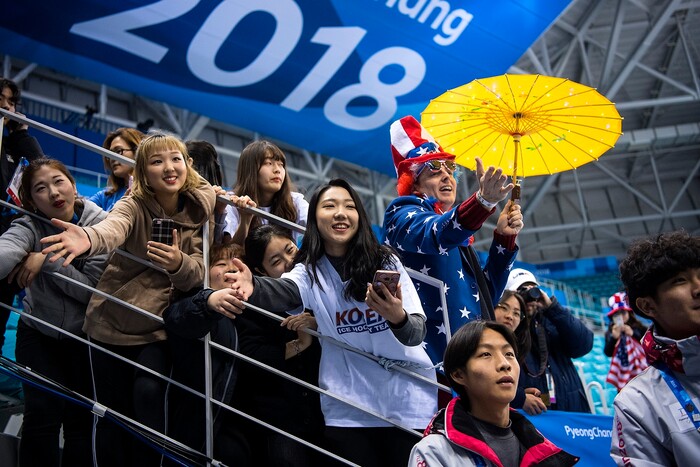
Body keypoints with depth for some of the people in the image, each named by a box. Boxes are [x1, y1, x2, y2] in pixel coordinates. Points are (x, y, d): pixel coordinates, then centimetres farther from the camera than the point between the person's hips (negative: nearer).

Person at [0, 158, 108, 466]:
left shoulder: (100, 224, -15)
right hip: (38, 334, 0)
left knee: (81, 418, 5)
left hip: (84, 336, 0)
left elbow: (91, 288, -19)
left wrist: (46, 260, -29)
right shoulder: (29, 227, -15)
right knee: (44, 414, -8)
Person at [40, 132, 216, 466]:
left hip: (158, 327, 1)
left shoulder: (199, 209, -8)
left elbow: (198, 275, -12)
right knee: (113, 413, 6)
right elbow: (113, 228, -39)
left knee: (148, 393, -18)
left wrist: (178, 263, -36)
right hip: (111, 324, -1)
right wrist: (89, 238, -63)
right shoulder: (134, 206, -15)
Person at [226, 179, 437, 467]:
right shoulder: (309, 271, -1)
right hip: (349, 411, 1)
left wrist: (398, 318, -34)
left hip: (408, 403, 0)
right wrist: (254, 287, -47)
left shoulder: (386, 261, -3)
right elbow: (284, 291, -24)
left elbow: (417, 331, -11)